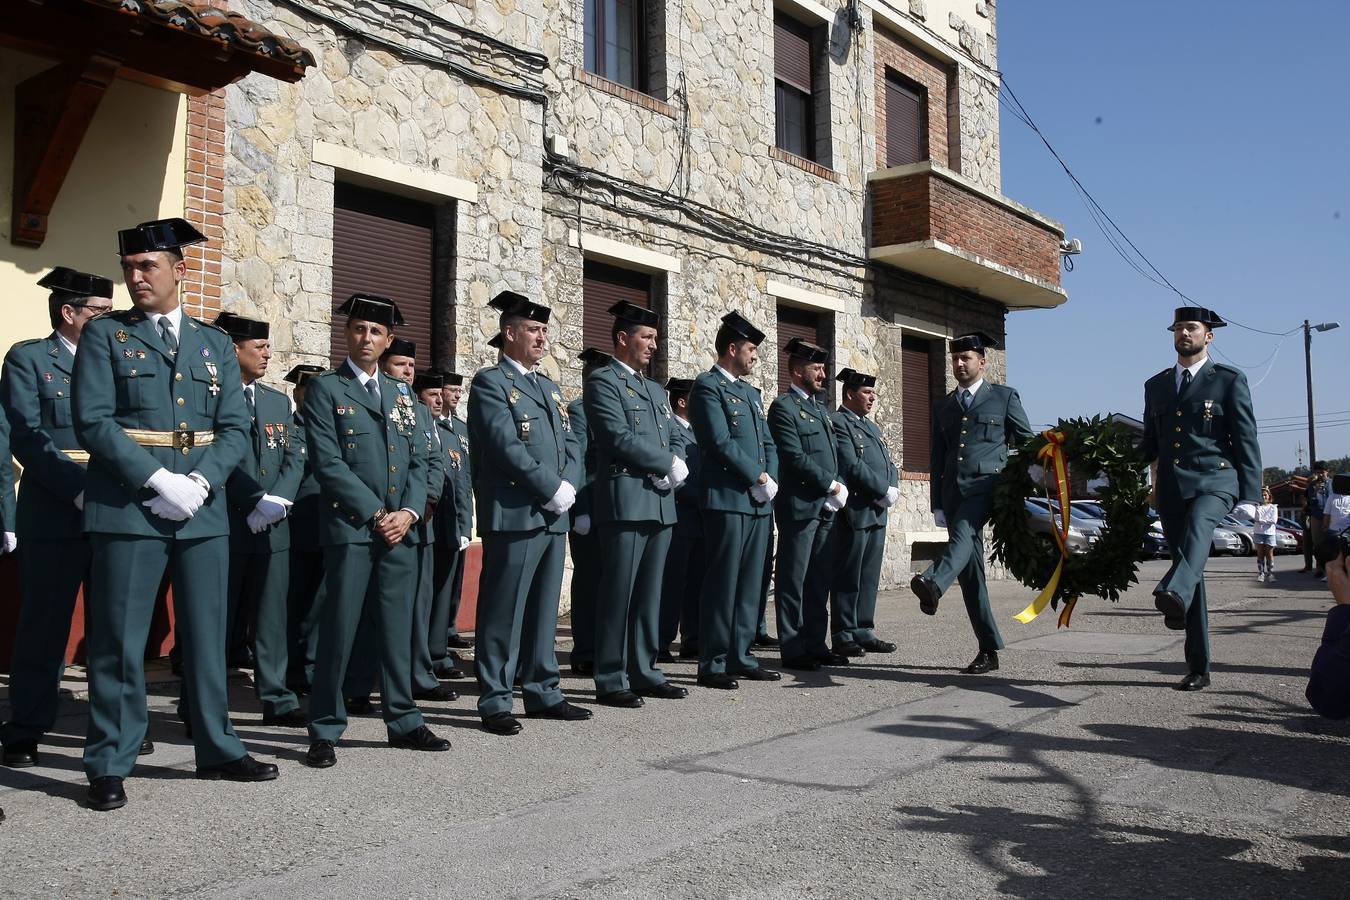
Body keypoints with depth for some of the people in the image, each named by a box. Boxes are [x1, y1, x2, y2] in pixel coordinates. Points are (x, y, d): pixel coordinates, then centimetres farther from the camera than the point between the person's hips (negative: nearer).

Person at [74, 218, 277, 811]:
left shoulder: (215, 344, 13)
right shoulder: (104, 334, 4)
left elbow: (234, 429, 7)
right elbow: (93, 423, -7)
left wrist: (199, 483, -11)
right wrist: (158, 481, -16)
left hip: (203, 511, 3)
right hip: (127, 509, -3)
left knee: (207, 636, 10)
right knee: (118, 642, 0)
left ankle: (217, 750, 22)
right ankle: (109, 765, 12)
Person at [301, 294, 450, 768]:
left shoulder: (402, 394, 18)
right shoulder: (324, 389, 1)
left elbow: (419, 460, 13)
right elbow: (328, 463, -8)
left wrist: (409, 511, -4)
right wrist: (375, 514, -12)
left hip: (400, 529, 5)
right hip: (350, 528, -5)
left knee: (397, 629, 10)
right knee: (338, 631, -3)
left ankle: (404, 721, 19)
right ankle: (325, 730, 7)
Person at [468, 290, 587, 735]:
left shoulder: (548, 386, 21)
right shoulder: (490, 382, -4)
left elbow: (570, 443, 16)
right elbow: (507, 446, -15)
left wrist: (568, 487, -3)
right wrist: (552, 490, -15)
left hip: (553, 515, 8)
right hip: (513, 514, -7)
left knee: (544, 610, 12)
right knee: (503, 613, -2)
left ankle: (542, 692, 21)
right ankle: (495, 702, 5)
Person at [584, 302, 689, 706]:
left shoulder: (655, 389, 23)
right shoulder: (602, 381, -3)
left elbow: (673, 439, 18)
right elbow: (620, 438, -15)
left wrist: (674, 469, -4)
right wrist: (668, 465, -9)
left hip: (660, 504, 8)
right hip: (624, 502, -8)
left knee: (649, 594, 10)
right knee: (618, 594, -4)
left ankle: (644, 672, 18)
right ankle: (611, 680, 2)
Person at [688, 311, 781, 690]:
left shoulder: (751, 392, 21)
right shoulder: (707, 386, -5)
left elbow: (768, 443, 18)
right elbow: (721, 442, -15)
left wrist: (771, 480, 0)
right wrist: (759, 478, -12)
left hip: (758, 501, 8)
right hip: (726, 499, -8)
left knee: (750, 583, 10)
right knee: (722, 583, -5)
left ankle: (740, 657, 17)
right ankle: (712, 665, 1)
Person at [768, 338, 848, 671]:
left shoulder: (821, 409, 20)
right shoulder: (784, 407, -7)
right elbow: (796, 458, -16)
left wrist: (837, 490, 3)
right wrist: (832, 485, -12)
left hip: (826, 508, 8)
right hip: (799, 506, -8)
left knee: (819, 580, 11)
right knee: (793, 581, -1)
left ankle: (816, 644, 17)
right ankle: (793, 650, 3)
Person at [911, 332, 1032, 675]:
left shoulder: (1004, 397, 10)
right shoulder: (943, 406, 21)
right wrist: (937, 504, 12)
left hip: (987, 484, -4)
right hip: (954, 491, 5)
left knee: (964, 530, -36)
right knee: (969, 571, 1)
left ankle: (933, 583, -61)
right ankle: (989, 649, 6)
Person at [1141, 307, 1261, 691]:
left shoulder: (1229, 380, 5)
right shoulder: (1155, 385, 18)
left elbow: (1247, 442, 1)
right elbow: (1149, 443, 22)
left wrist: (1249, 498, -6)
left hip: (1214, 480, -4)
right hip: (1171, 489, 4)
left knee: (1199, 523, -38)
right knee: (1192, 573, 4)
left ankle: (1174, 593, -65)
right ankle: (1198, 667, 9)